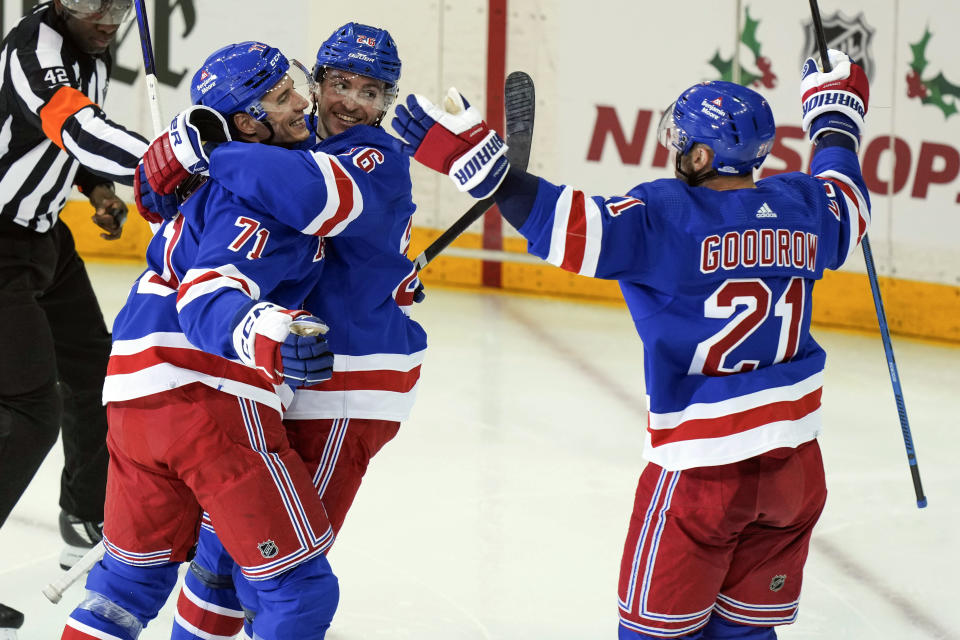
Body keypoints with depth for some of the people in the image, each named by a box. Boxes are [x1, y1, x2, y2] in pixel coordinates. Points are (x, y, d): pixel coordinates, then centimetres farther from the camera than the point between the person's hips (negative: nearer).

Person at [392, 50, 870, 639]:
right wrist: (836, 112, 43)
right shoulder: (801, 207, 3)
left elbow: (569, 228, -24)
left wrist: (469, 155, -21)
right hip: (795, 456, 6)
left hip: (704, 463, -6)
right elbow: (848, 205, 26)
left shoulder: (668, 216, -16)